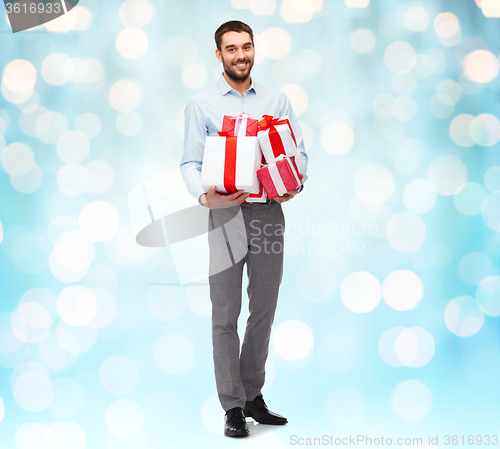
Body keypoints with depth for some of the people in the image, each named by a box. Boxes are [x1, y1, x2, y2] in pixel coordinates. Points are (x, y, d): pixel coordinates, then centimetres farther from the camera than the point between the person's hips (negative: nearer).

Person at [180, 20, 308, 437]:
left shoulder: (277, 99, 13)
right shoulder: (201, 104, 6)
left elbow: (298, 149, 10)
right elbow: (191, 162, 1)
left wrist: (295, 183, -11)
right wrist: (204, 195, -19)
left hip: (269, 210, 3)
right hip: (226, 212, -3)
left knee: (264, 309, 8)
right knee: (226, 314, -2)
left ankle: (254, 396, 21)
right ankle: (233, 406, 6)